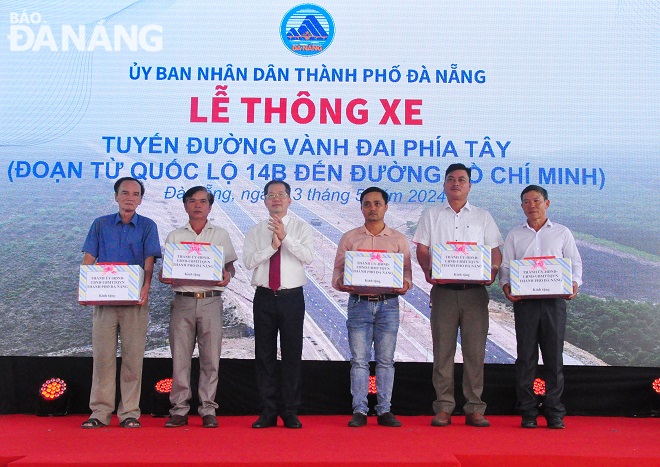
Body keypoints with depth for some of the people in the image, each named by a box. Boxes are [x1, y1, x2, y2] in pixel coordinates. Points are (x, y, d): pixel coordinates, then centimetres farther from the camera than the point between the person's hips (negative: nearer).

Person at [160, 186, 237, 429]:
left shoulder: (221, 234, 12)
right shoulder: (175, 236, 13)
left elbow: (230, 265, 12)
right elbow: (163, 271, 11)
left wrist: (227, 276, -10)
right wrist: (166, 277, -11)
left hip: (210, 301, 0)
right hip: (183, 300, 1)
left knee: (210, 357, -1)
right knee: (180, 357, 1)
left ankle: (208, 410, 7)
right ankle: (179, 410, 9)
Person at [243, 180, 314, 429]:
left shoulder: (302, 228, 5)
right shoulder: (255, 231, 10)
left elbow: (308, 256, -11)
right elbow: (248, 260, -4)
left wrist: (285, 237, -21)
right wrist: (273, 245, -15)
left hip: (292, 298, -2)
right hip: (264, 297, 2)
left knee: (292, 354, 2)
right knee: (264, 355, 5)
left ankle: (290, 413, 12)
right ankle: (268, 412, 15)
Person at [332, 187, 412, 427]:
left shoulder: (399, 239, 11)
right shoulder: (349, 238, 10)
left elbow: (407, 273, 7)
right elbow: (337, 274, 7)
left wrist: (404, 285, -15)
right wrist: (343, 283, -16)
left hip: (388, 304, 0)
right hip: (359, 304, 0)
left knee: (385, 360, 4)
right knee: (359, 360, -1)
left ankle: (384, 410, 12)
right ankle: (359, 411, 7)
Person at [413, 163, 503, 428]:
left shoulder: (483, 217, 16)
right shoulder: (431, 216, 14)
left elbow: (495, 252, 10)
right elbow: (422, 250, 7)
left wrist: (492, 270, -10)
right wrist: (428, 270, -12)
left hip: (475, 290, 1)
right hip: (443, 289, 0)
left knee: (475, 350, 0)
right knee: (443, 349, 0)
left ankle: (474, 408, 7)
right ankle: (443, 408, 7)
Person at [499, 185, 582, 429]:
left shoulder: (562, 233, 13)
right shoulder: (515, 235, 14)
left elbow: (575, 263, 10)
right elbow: (505, 266, 10)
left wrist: (574, 284, -10)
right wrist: (506, 285, -10)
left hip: (554, 300, 0)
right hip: (524, 301, 0)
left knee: (554, 355, 1)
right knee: (526, 356, 1)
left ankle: (554, 412, 10)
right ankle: (528, 412, 8)